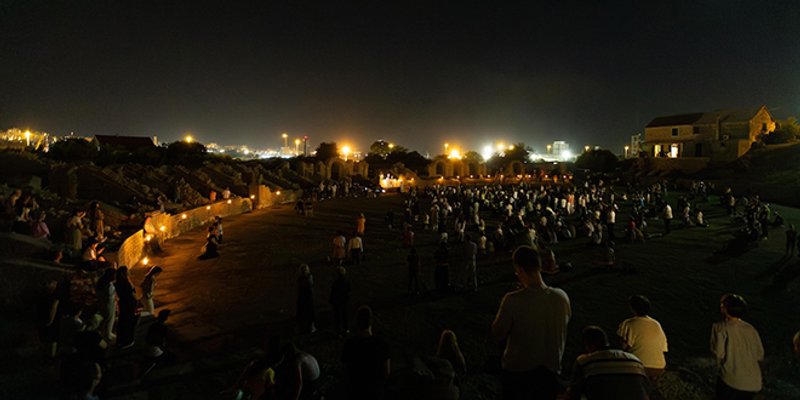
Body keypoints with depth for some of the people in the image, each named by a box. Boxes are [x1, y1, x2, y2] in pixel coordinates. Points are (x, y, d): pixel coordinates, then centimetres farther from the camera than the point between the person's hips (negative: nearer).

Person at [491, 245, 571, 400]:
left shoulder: (512, 300, -27)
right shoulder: (561, 297, -15)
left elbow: (497, 334, -13)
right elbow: (563, 328, 4)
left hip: (518, 370, -2)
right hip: (550, 369, 3)